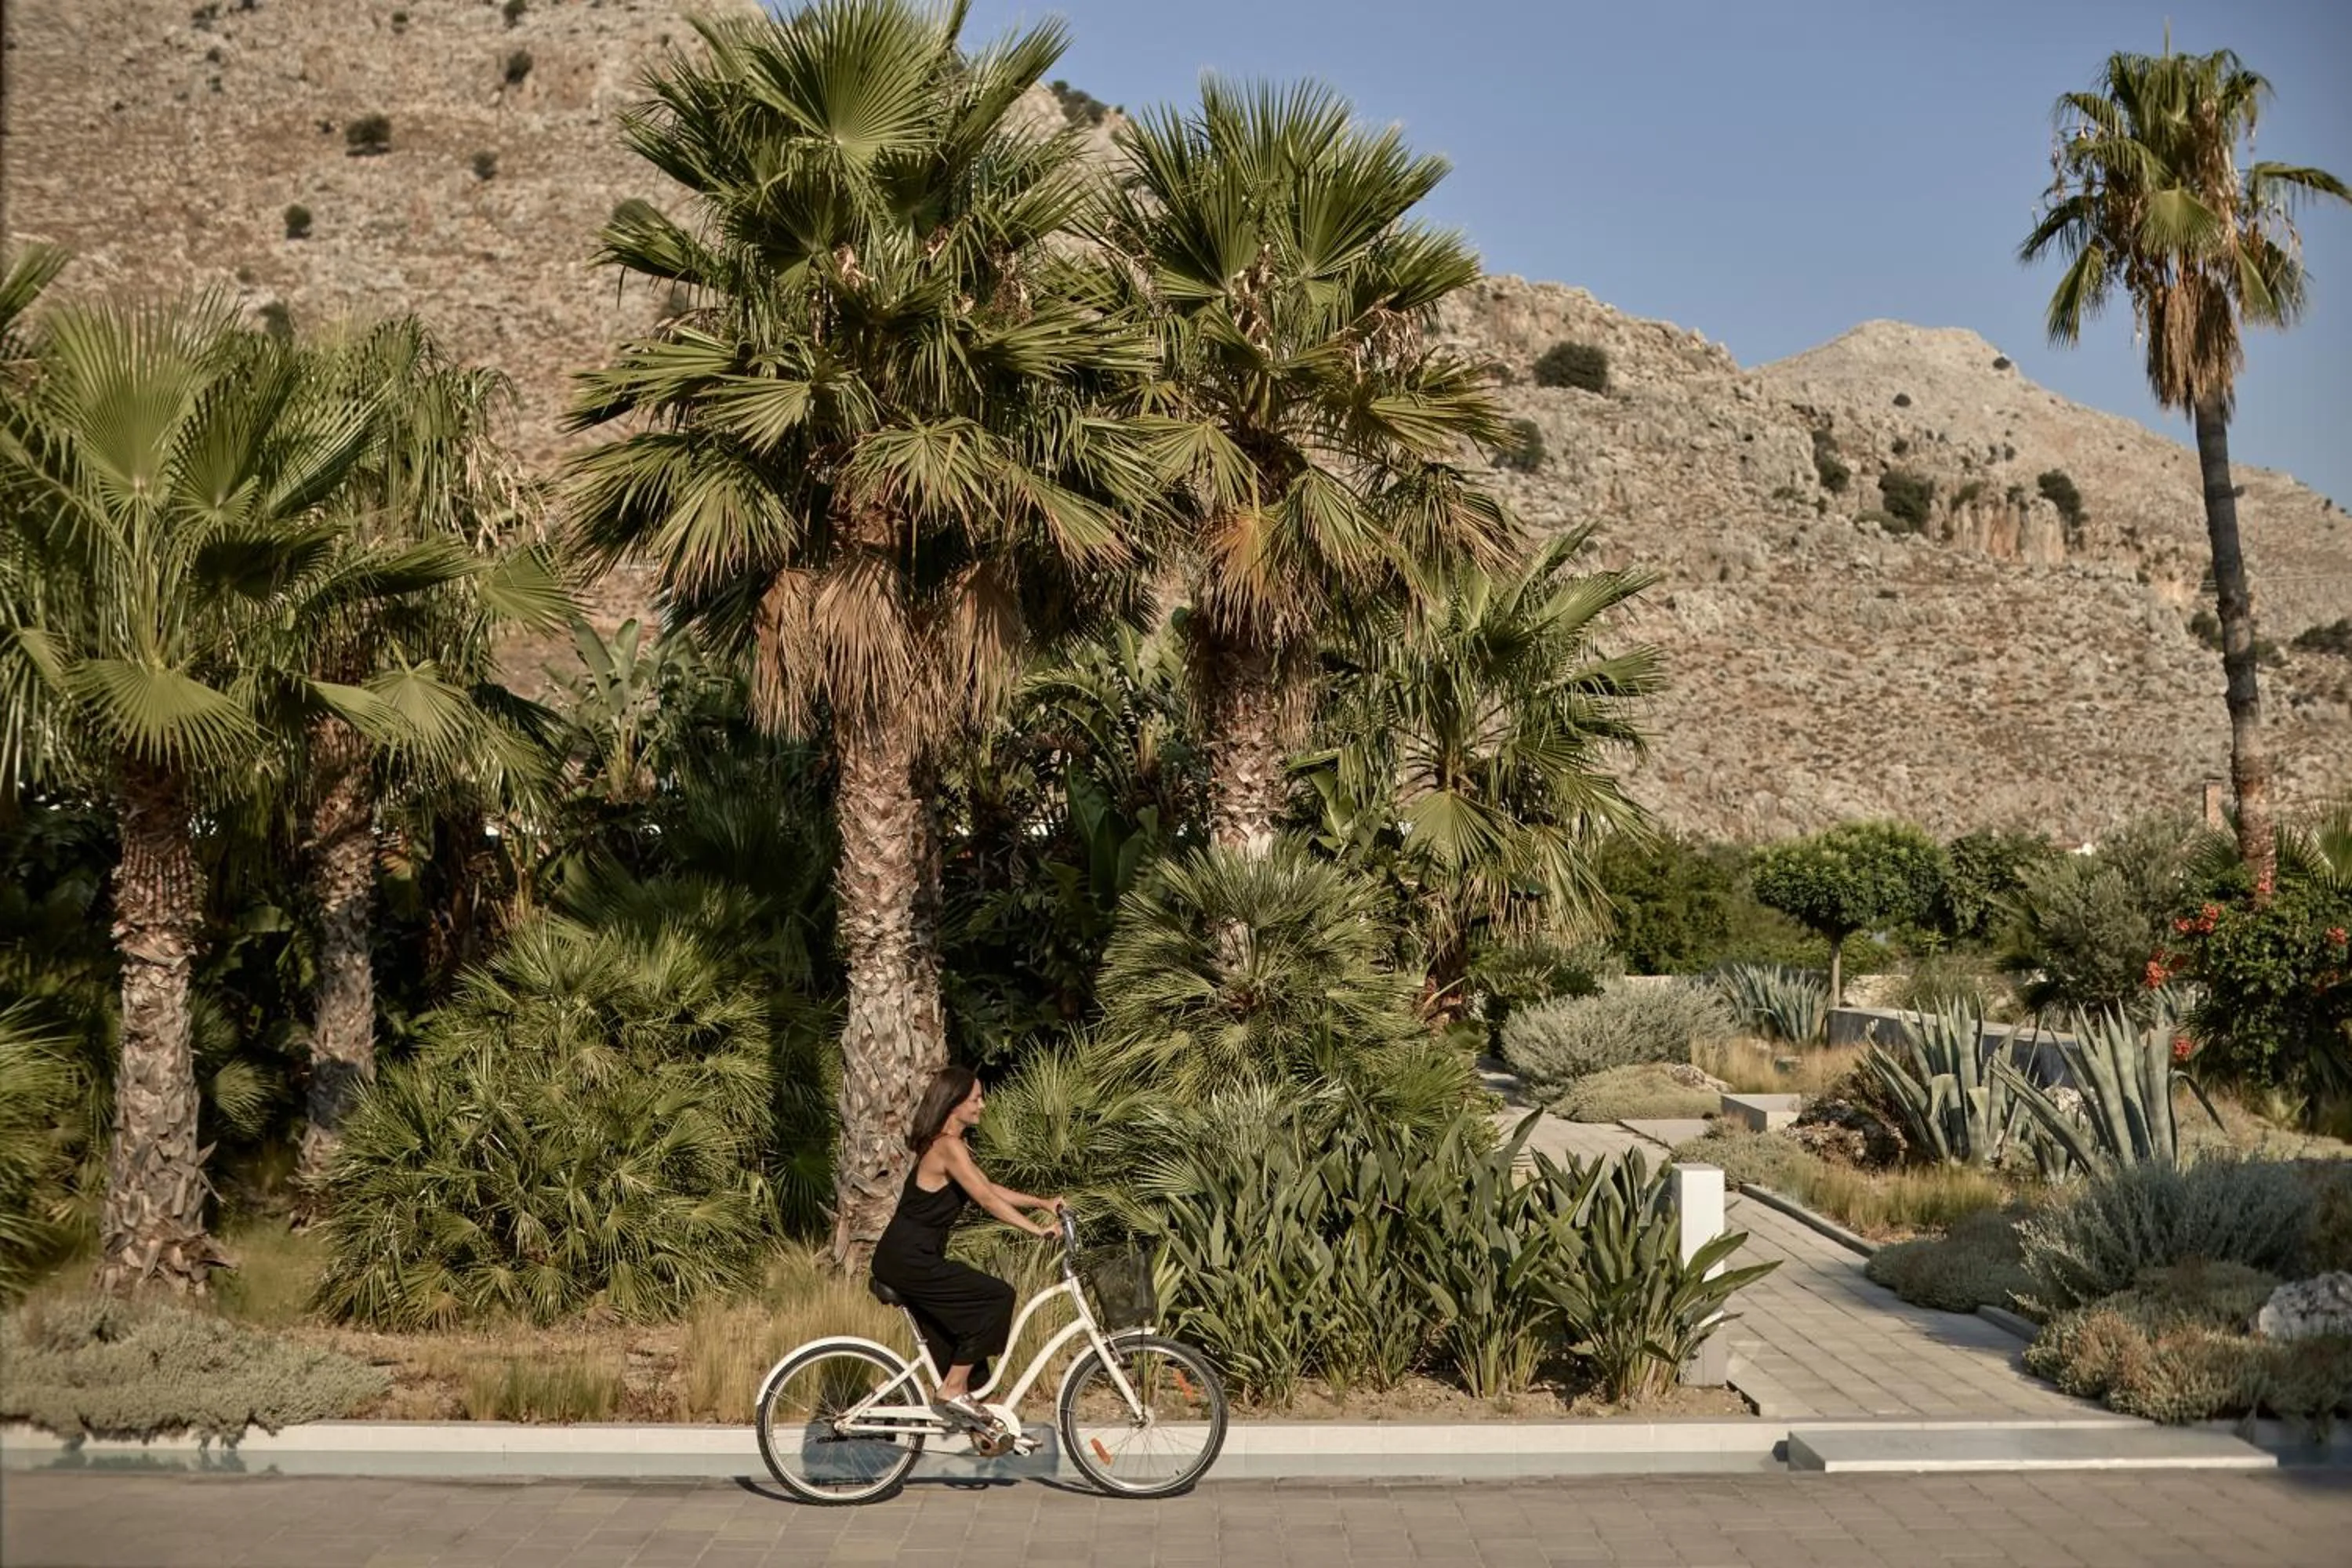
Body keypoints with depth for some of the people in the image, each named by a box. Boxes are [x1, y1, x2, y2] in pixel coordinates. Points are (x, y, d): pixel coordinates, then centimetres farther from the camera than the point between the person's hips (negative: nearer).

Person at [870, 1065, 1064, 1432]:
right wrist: (1037, 1229, -20)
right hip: (909, 1261, -10)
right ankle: (953, 1392, -7)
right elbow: (986, 1200, -21)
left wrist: (1042, 1202, 9)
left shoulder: (946, 1144, 14)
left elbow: (990, 1189, 17)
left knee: (952, 1338, 13)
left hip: (909, 1259, 10)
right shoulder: (949, 1147, -17)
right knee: (997, 1296, -12)